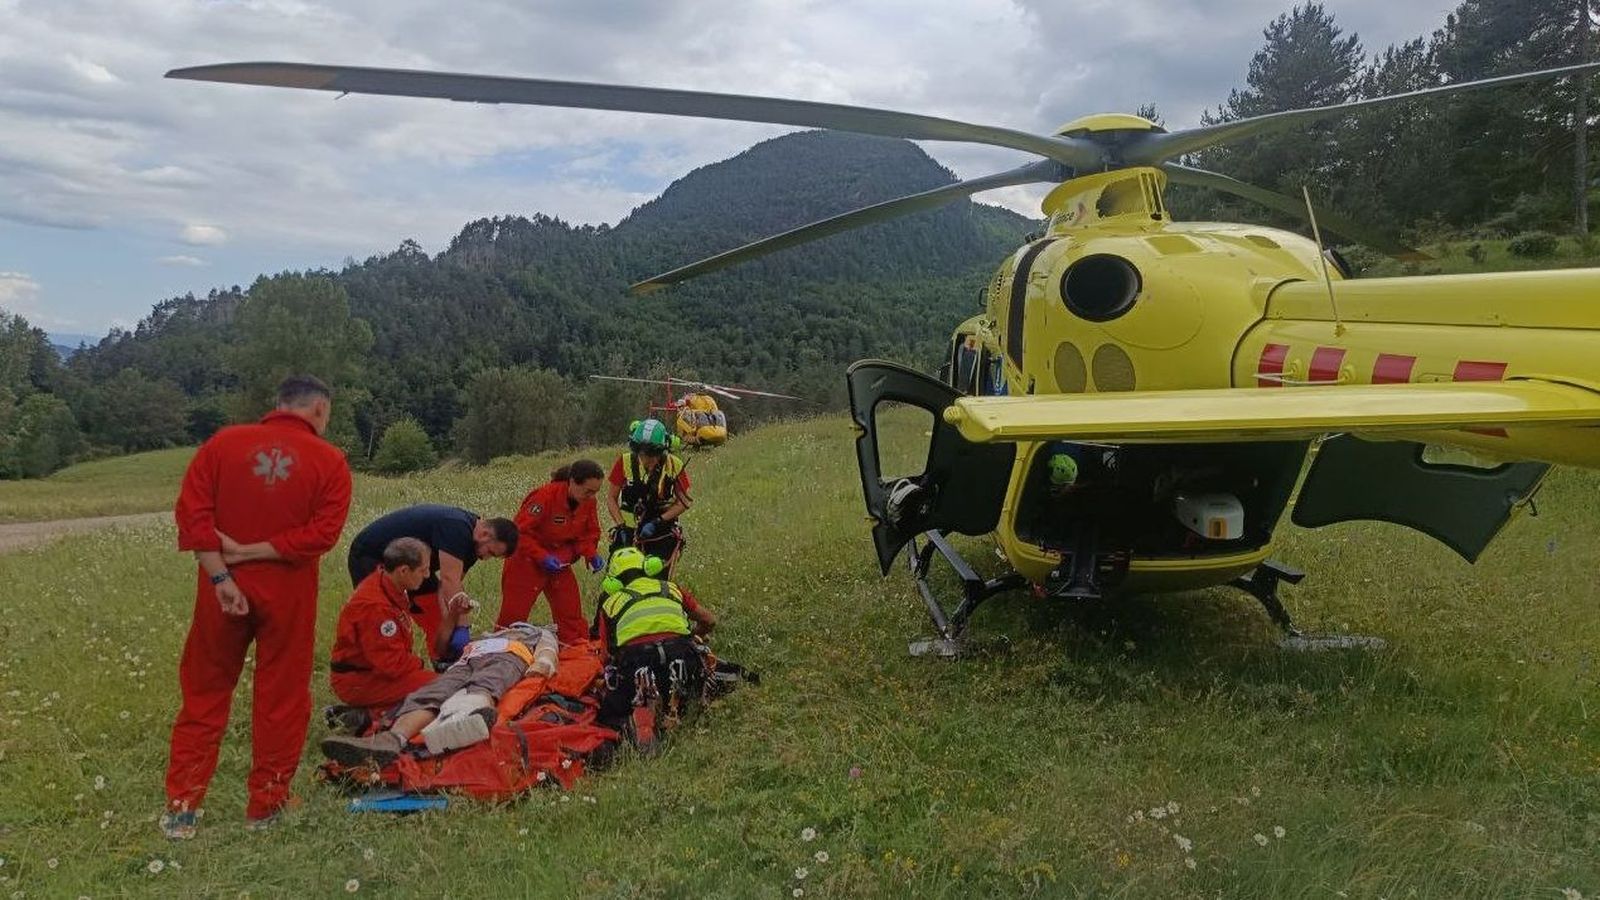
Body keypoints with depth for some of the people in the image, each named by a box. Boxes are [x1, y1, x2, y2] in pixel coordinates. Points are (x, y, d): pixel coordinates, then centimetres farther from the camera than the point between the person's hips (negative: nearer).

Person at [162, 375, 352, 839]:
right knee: (280, 700, 10)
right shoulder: (330, 461, -5)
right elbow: (323, 532, -15)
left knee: (204, 695, 15)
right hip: (287, 593, -2)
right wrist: (250, 552, -12)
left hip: (223, 589, 2)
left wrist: (220, 576, -9)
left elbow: (191, 512, -7)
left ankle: (181, 807, 18)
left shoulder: (223, 442, 1)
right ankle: (265, 806, 19)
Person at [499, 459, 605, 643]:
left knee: (571, 615, 4)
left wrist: (592, 555, -15)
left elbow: (589, 533, 4)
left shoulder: (588, 502, -9)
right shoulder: (545, 496, -26)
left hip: (560, 563, 5)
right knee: (513, 616, 1)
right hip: (527, 561, -5)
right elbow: (520, 532, -23)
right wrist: (542, 557, -31)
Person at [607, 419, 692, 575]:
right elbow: (611, 498, 2)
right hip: (629, 531, 1)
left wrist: (658, 521, -14)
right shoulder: (625, 462, -7)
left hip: (662, 532, 0)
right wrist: (621, 526, -11)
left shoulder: (674, 465, -8)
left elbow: (683, 502, -2)